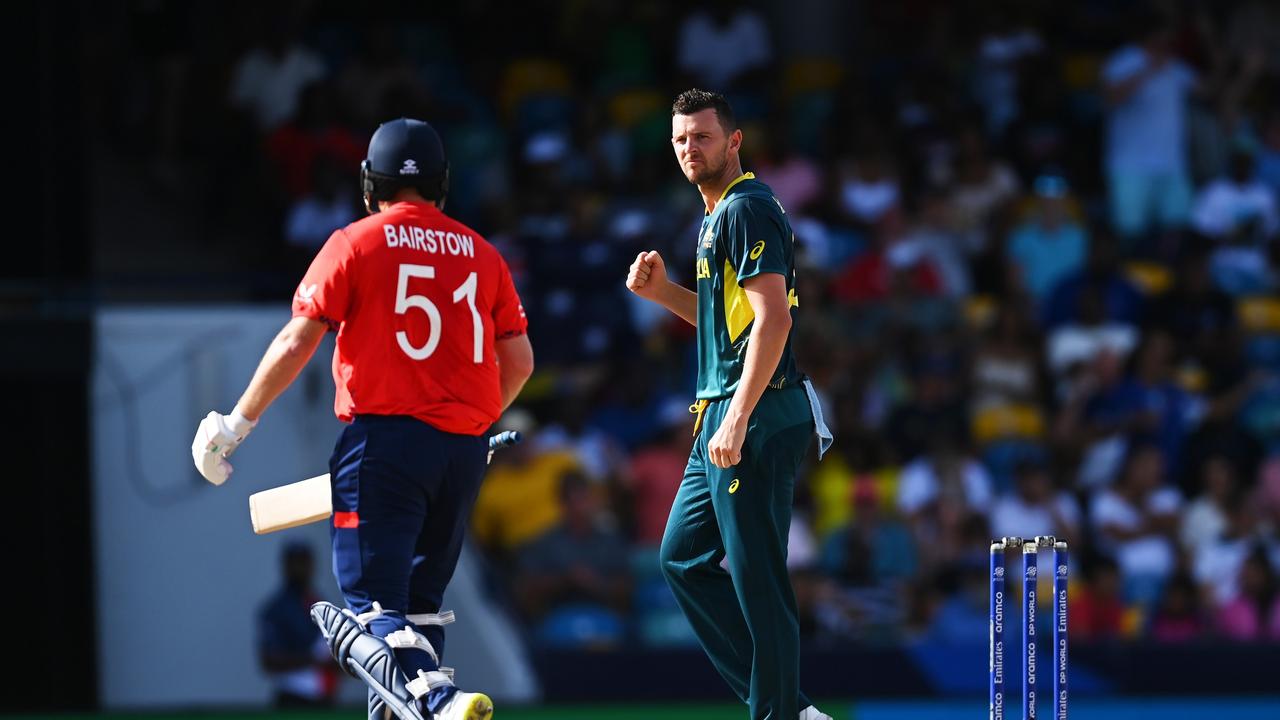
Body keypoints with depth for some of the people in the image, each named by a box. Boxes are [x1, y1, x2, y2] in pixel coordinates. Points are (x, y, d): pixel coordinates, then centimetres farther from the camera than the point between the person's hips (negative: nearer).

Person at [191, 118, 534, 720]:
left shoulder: (356, 243, 1)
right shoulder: (480, 253, 13)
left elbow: (296, 343, -5)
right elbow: (519, 361, 14)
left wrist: (236, 424, 4)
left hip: (384, 438, -5)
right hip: (466, 446, 5)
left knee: (374, 606, -10)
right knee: (419, 603, 17)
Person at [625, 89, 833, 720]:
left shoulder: (746, 209, -12)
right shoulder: (717, 215, 19)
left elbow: (773, 318, -21)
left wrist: (738, 420, -25)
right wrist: (661, 291, 14)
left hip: (755, 415, -11)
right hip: (719, 416, 11)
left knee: (756, 575, -8)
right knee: (683, 559, 14)